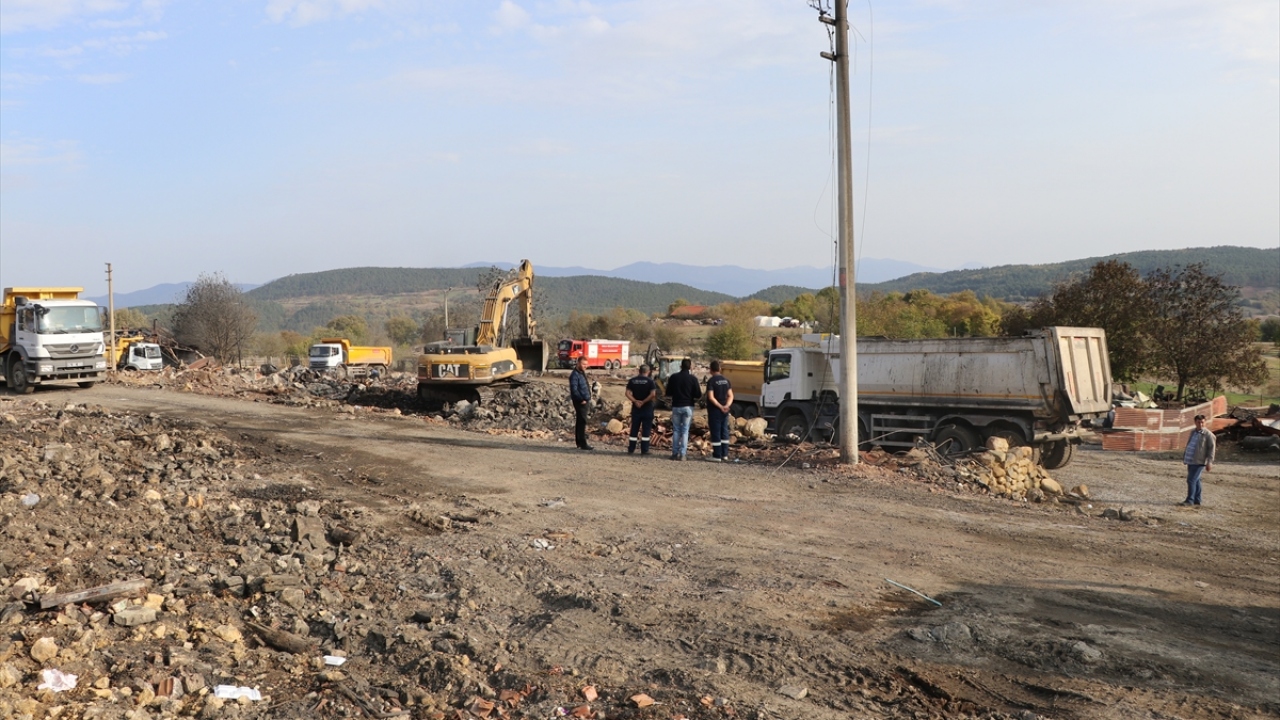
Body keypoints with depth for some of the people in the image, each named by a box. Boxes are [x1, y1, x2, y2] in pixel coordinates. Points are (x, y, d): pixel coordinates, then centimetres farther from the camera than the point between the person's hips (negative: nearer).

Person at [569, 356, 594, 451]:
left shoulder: (582, 373, 17)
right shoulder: (575, 375, -13)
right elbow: (574, 390, -19)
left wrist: (588, 399, 15)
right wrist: (581, 400, -18)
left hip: (585, 401, 9)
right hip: (580, 402, -9)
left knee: (580, 422, 13)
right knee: (582, 422, -10)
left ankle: (579, 443, 19)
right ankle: (583, 444, -9)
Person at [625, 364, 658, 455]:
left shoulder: (632, 380, 4)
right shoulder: (650, 381, -6)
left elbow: (628, 393, -5)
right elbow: (653, 394, -17)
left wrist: (635, 401, -10)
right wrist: (643, 402, -12)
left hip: (636, 408, 3)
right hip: (647, 408, -3)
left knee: (634, 429, 10)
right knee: (646, 429, 3)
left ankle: (631, 449, 12)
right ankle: (644, 450, 2)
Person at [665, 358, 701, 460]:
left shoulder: (673, 377, -2)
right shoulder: (693, 378, -6)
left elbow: (668, 393, 3)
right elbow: (698, 395, -6)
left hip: (676, 406, 1)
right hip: (688, 407, -1)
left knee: (676, 430, 10)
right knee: (685, 431, 3)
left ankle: (675, 453, 8)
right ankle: (682, 454, -2)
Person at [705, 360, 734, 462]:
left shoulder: (711, 381, -12)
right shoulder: (726, 380, 7)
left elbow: (711, 397, -19)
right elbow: (730, 395, 3)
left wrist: (720, 407, -16)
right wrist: (727, 405, -11)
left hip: (714, 410, -6)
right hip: (725, 411, 6)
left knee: (715, 432, -2)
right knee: (724, 432, 13)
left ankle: (717, 456, 0)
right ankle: (724, 454, 15)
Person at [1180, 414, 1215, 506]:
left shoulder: (1208, 434, -7)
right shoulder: (1193, 432, 15)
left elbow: (1212, 448, -9)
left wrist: (1209, 462, -15)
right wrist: (1184, 457, 23)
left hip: (1199, 462, -7)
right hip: (1190, 461, 7)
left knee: (1191, 480, -12)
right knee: (1195, 481, 13)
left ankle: (1190, 500, -6)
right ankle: (1197, 501, 19)